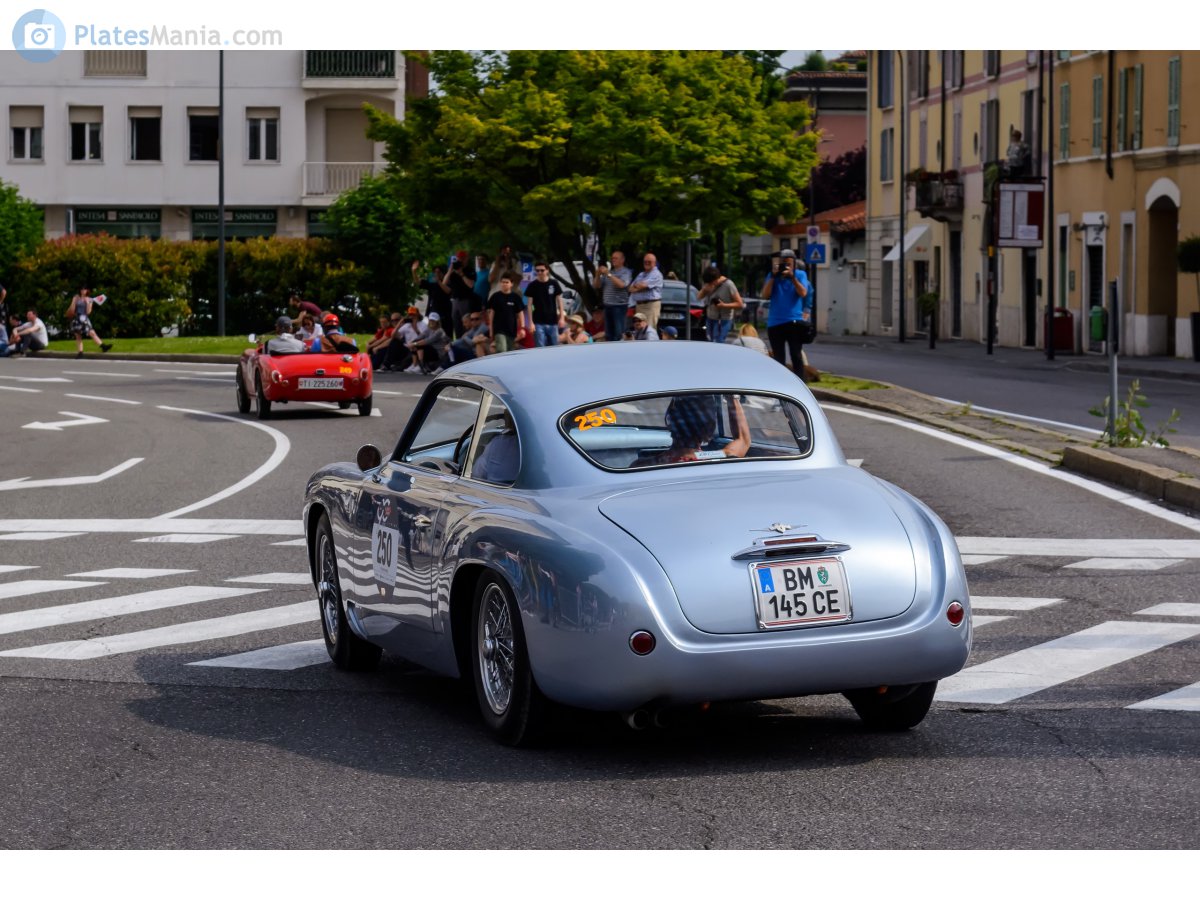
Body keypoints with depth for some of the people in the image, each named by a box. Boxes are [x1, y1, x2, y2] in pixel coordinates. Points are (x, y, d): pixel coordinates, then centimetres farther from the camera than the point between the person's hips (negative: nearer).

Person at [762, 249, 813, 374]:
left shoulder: (800, 275, 5)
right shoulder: (773, 276, 9)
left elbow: (803, 293, -10)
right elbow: (765, 295, -3)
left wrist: (792, 277, -17)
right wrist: (773, 276, -10)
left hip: (794, 322, -2)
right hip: (774, 323, 2)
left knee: (796, 356, -7)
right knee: (779, 359, 8)